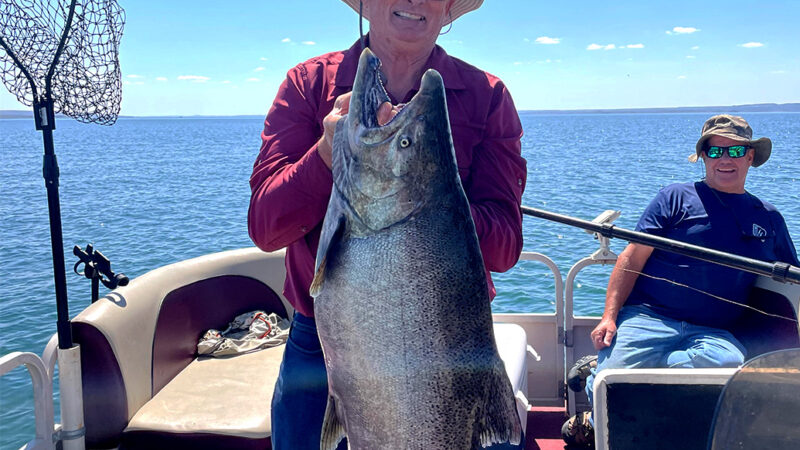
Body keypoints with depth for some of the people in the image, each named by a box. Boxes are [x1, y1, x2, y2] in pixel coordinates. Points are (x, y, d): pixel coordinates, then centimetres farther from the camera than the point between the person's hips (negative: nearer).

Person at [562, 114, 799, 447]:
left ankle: (603, 367, -19)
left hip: (712, 332, 3)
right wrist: (609, 316, -9)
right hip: (649, 317, -3)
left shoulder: (769, 218, 20)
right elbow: (633, 258, 2)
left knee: (730, 362, -34)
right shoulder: (677, 198, 8)